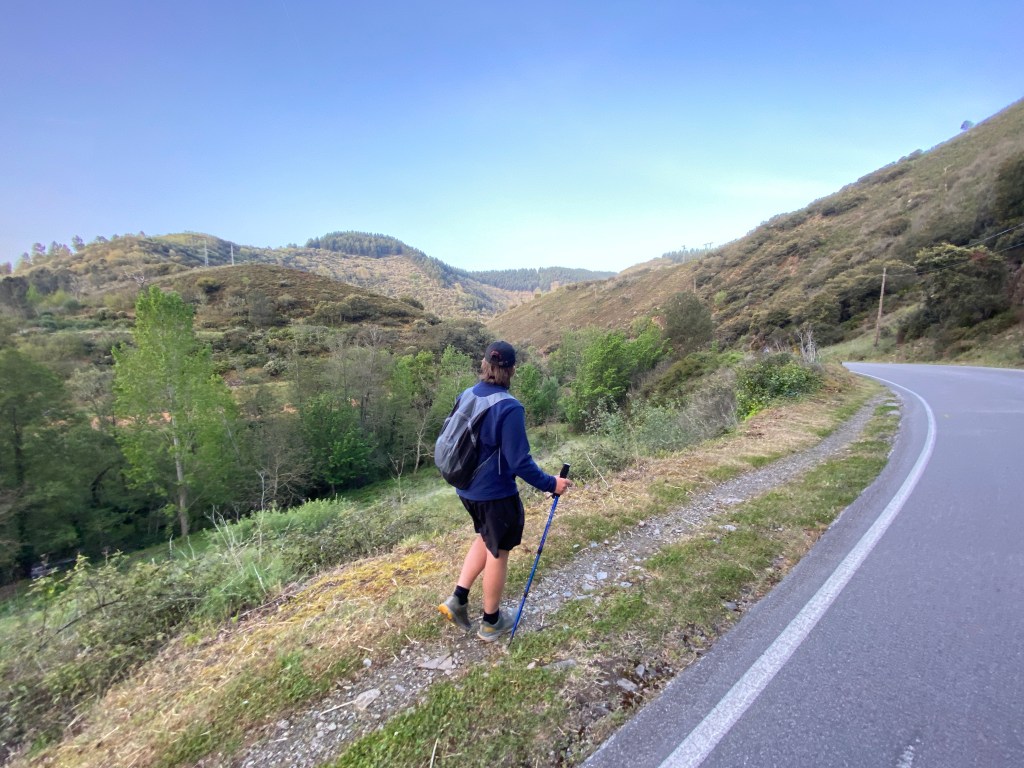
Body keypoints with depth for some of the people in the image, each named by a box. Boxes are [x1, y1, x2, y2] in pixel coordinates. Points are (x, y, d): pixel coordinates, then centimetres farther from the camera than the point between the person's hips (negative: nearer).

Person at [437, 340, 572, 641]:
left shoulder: (466, 396, -3)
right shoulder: (510, 408, -24)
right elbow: (520, 462, -23)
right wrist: (550, 483, -10)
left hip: (467, 488, 7)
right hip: (496, 494, -7)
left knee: (485, 538, 29)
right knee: (497, 552, 14)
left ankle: (458, 599, 27)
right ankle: (491, 622, 32)